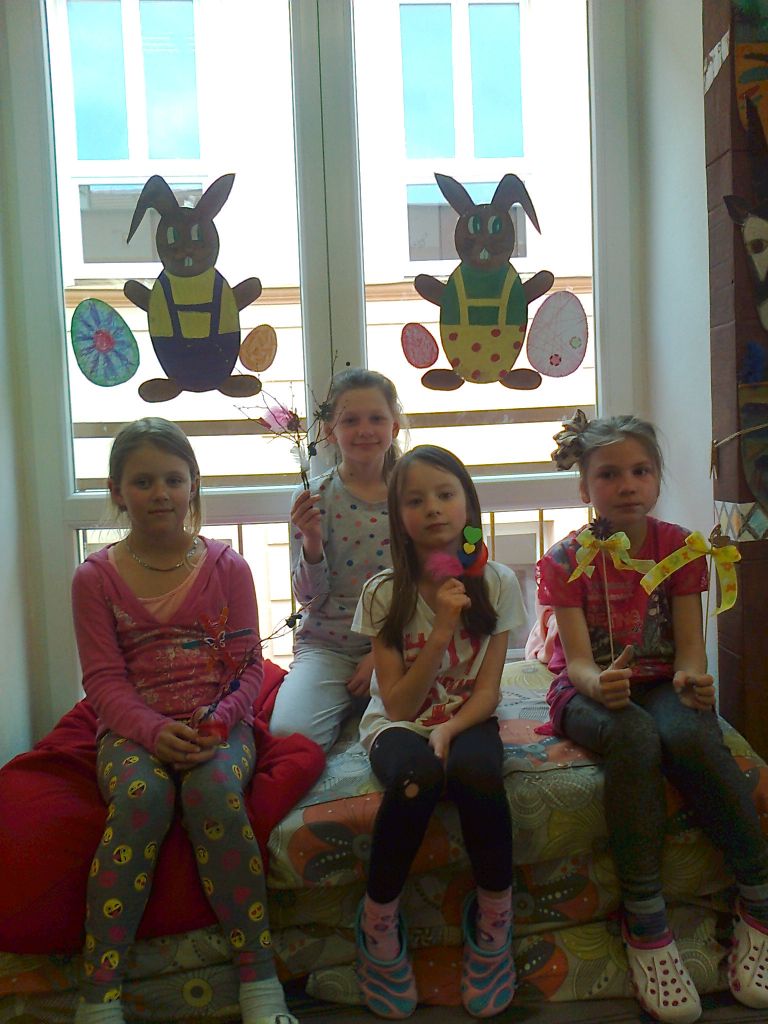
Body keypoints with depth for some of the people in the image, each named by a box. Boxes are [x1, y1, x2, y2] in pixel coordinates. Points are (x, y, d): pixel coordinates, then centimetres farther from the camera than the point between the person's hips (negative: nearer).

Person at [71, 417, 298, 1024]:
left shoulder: (227, 567, 5)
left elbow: (249, 664, 2)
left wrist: (219, 718, -17)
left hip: (218, 725, 0)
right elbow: (104, 679, -2)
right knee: (142, 794, -33)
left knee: (212, 788, -32)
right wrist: (154, 731, -20)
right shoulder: (96, 577, 4)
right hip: (133, 729, 0)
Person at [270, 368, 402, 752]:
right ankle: (347, 700, 8)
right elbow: (309, 596, -4)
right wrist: (311, 543, -24)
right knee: (288, 733, -23)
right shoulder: (314, 498, -4)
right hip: (326, 644, 0)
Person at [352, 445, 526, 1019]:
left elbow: (487, 690, -6)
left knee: (475, 768, -34)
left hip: (467, 719, 1)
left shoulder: (496, 583, -5)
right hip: (399, 724, -1)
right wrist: (442, 631, -23)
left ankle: (494, 912, -9)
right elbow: (398, 703, -12)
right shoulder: (385, 593, -9)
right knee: (417, 774, -34)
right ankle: (380, 918, -10)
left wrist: (449, 730, -26)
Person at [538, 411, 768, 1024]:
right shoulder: (565, 561, -5)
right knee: (633, 734, -36)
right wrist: (599, 684, -36)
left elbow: (689, 645, -5)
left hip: (661, 685, 2)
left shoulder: (679, 547, 1)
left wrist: (692, 678, -29)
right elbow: (578, 660, -12)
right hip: (590, 691, -1)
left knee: (690, 734, -34)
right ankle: (645, 924, -25)